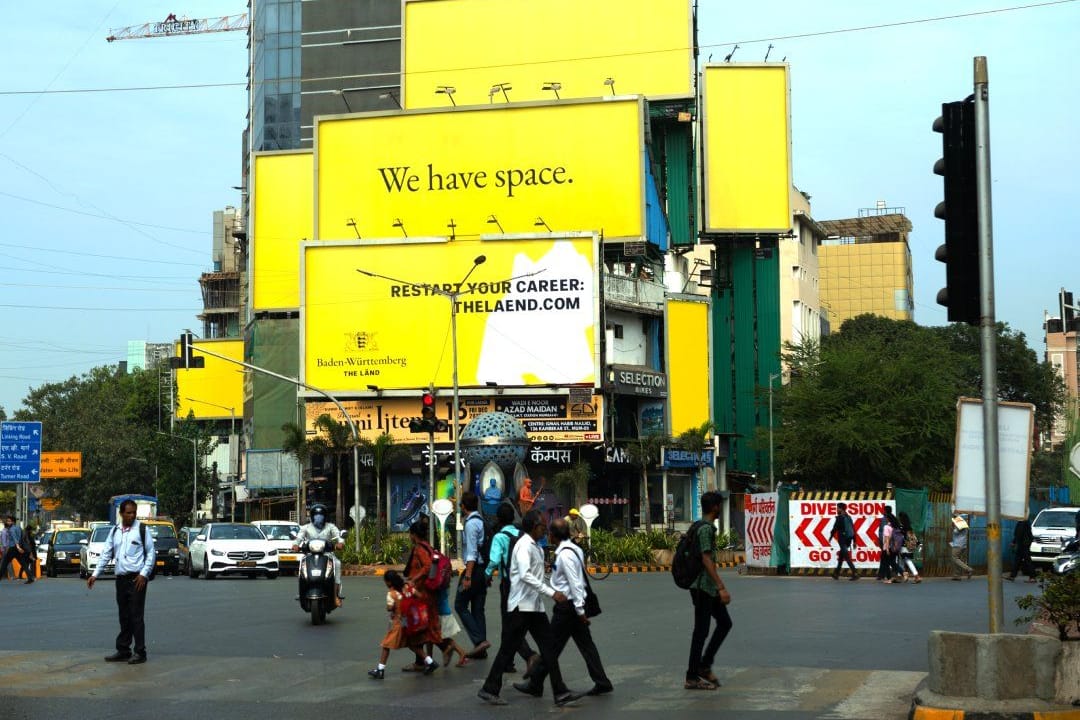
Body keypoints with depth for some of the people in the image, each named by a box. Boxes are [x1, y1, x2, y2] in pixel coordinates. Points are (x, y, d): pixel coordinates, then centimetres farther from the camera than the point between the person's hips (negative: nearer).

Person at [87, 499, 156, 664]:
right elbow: (106, 553, 12)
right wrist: (95, 574, 5)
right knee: (124, 617, 10)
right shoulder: (115, 531, 11)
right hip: (121, 579, 5)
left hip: (137, 579, -5)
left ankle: (140, 653, 0)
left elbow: (151, 553, -3)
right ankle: (123, 651, 17)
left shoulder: (141, 530, -2)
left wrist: (144, 574, -12)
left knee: (136, 616, -5)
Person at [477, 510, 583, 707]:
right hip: (521, 606, -9)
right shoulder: (524, 546, -15)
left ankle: (560, 692, 3)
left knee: (548, 647, 4)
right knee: (508, 649, -1)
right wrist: (551, 593, -28)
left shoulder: (535, 547, 15)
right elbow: (525, 575, -27)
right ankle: (489, 690, 9)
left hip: (535, 606, 9)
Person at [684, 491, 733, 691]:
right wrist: (721, 587, -25)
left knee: (724, 623, 13)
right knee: (701, 631, -4)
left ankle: (704, 666, 17)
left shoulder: (704, 527, 14)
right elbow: (706, 560, -23)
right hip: (703, 587, -10)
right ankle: (692, 678, 1)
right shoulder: (706, 528, -17)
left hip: (709, 588, 10)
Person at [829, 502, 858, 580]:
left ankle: (855, 574, -16)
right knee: (841, 556, 18)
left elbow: (835, 529, -11)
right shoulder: (849, 517, 11)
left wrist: (830, 537, 1)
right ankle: (836, 574, 26)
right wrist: (854, 541, 15)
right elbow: (853, 529, 12)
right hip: (849, 539, 8)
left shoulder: (840, 518, -10)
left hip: (842, 540, -8)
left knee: (847, 557, -8)